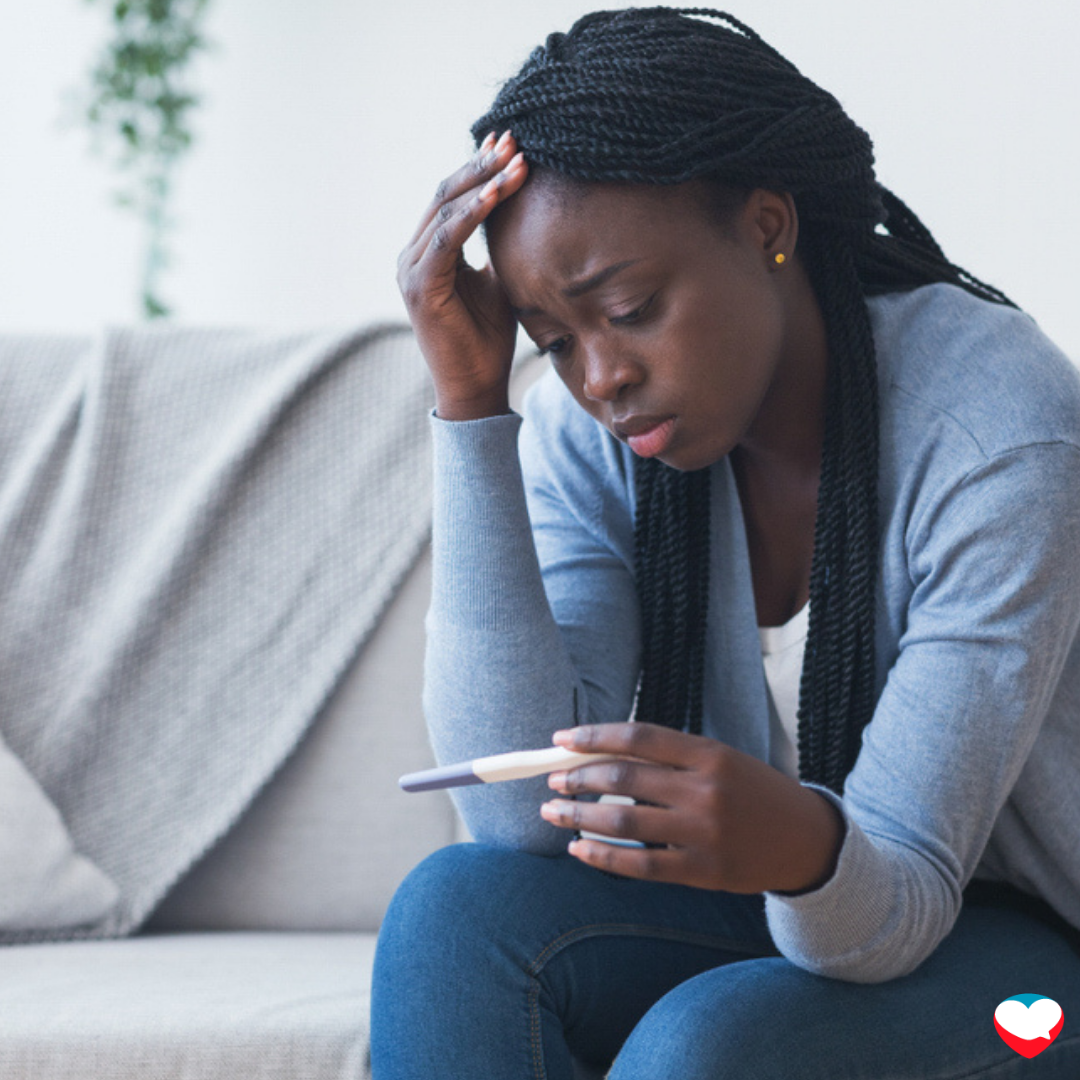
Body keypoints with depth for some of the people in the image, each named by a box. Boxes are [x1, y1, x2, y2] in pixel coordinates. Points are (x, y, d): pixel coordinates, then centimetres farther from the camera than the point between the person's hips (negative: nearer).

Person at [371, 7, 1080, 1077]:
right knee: (459, 904, -23)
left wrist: (799, 846, -51)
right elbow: (521, 818, -22)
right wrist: (468, 400, -25)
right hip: (755, 912, 5)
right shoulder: (586, 431, -9)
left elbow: (901, 895, -25)